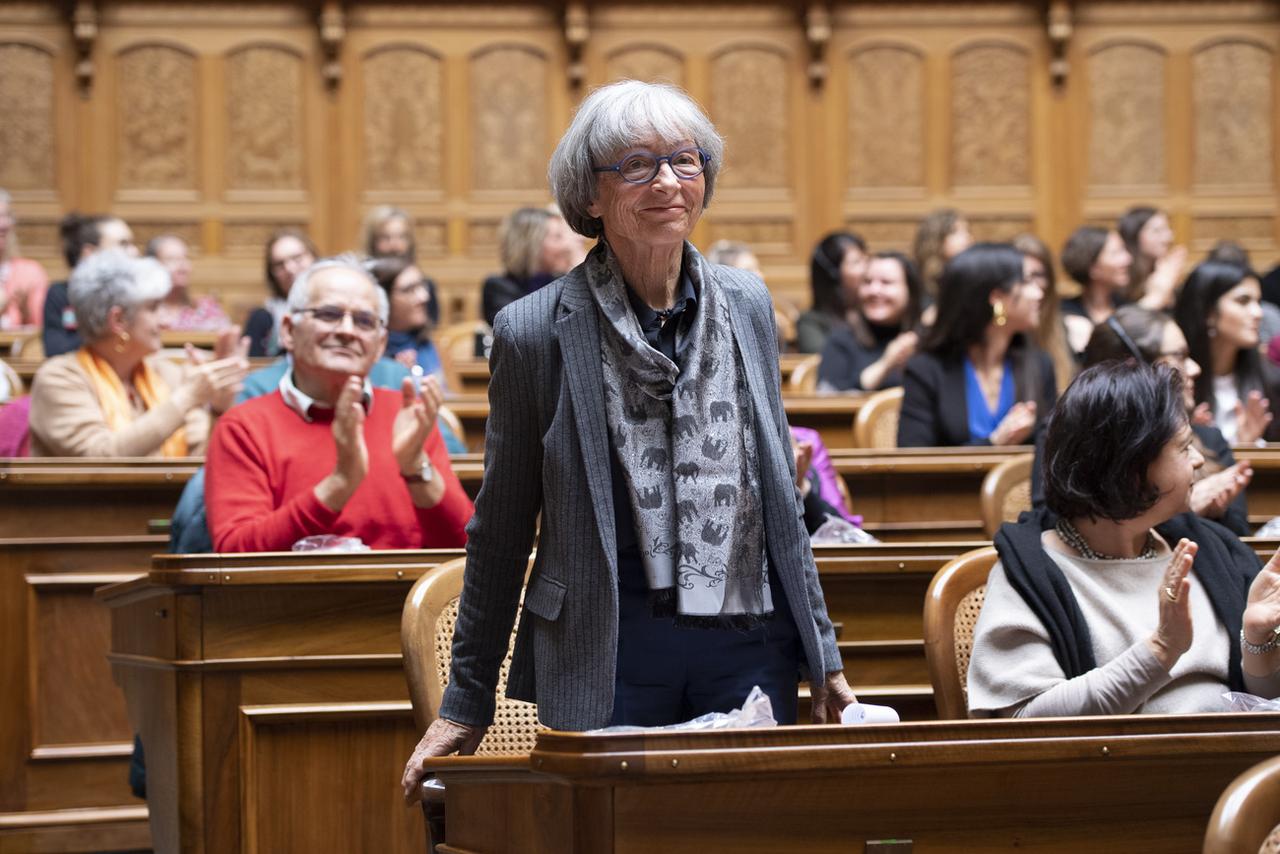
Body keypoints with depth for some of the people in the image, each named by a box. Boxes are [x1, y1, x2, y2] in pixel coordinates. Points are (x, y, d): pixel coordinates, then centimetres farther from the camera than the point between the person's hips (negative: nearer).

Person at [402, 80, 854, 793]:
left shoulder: (747, 306, 8)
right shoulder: (536, 331, -3)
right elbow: (501, 532, 4)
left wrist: (825, 659, 15)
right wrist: (467, 706, 6)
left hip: (752, 650, 3)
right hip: (609, 654, -3)